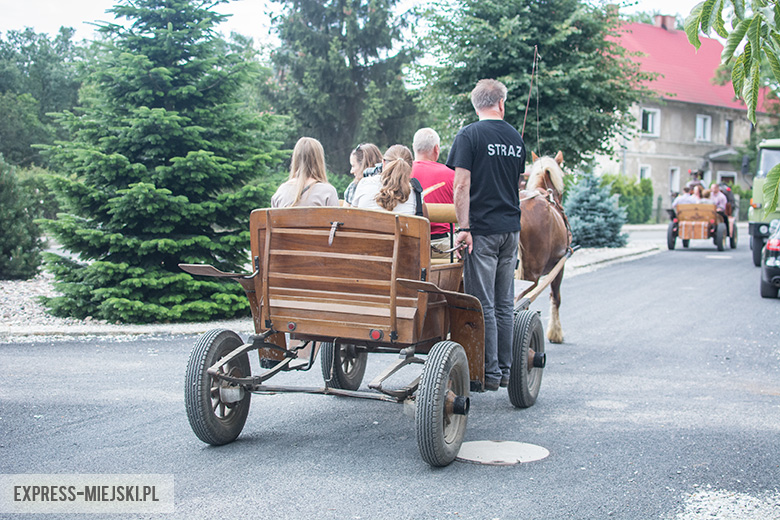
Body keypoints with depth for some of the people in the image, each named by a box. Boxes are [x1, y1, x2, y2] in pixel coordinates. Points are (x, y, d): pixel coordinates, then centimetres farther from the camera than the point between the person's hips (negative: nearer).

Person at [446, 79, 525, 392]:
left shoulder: (470, 136, -6)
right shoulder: (516, 138, 11)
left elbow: (462, 185, -14)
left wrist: (463, 228, -14)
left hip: (482, 230, -6)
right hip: (511, 229, 6)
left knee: (483, 304, -2)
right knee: (504, 304, 12)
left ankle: (489, 372, 0)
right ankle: (505, 368, 17)